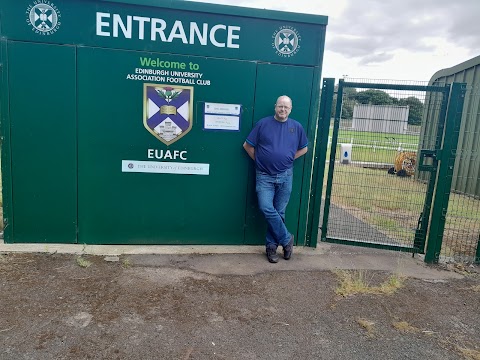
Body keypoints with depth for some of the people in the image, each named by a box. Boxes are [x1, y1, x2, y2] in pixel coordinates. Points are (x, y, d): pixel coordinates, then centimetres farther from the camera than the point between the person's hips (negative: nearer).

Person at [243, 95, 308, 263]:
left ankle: (271, 245, 21)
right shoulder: (263, 124, 0)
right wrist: (259, 160, 2)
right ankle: (286, 239, 6)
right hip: (264, 176, -1)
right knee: (267, 209, -13)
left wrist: (288, 158, 6)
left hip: (285, 177, 2)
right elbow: (247, 145, 5)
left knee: (279, 213, 7)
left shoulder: (296, 127, 5)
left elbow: (304, 148, 17)